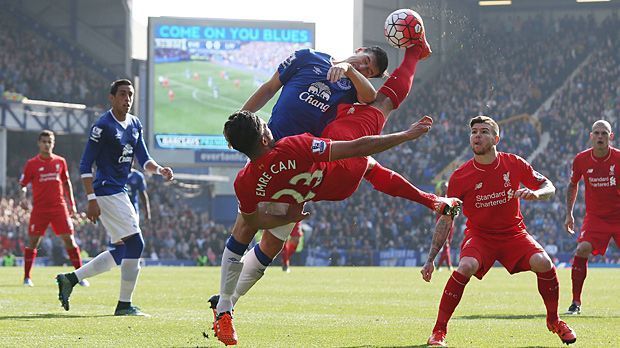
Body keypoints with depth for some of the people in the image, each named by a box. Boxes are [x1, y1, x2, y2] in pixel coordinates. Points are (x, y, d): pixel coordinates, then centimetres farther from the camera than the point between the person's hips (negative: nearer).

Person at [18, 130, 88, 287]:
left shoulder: (60, 162, 8)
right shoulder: (32, 164, 1)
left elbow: (66, 183, 17)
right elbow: (23, 184, 4)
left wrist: (71, 203, 13)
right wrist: (23, 197, -16)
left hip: (59, 207, 1)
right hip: (39, 208, -1)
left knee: (69, 239, -4)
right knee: (33, 241, -3)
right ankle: (27, 277, 7)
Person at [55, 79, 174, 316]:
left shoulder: (135, 125, 12)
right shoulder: (103, 126, -13)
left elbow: (143, 160, 16)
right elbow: (85, 165, -13)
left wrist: (160, 170, -6)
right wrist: (92, 200, -19)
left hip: (120, 193, 9)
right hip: (107, 192, -9)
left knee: (122, 251, 11)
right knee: (135, 244, -12)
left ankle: (70, 279, 19)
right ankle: (124, 305, -5)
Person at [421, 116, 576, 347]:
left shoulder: (513, 164, -7)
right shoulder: (460, 177, -12)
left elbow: (549, 188, 3)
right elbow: (445, 219, -7)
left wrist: (534, 194, -23)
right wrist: (431, 260, -12)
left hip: (513, 232, 2)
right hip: (479, 235, -2)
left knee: (543, 263, -23)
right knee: (466, 267, -32)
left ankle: (554, 321, 2)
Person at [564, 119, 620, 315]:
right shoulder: (581, 160, -5)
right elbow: (573, 185, 13)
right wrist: (569, 214, 8)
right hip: (595, 216, 0)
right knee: (582, 251, -20)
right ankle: (576, 302, -12)